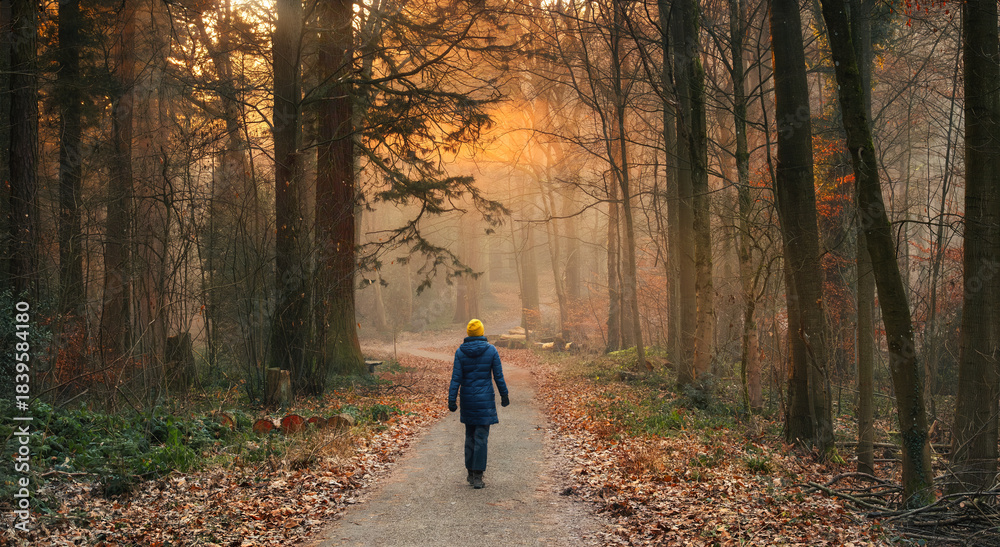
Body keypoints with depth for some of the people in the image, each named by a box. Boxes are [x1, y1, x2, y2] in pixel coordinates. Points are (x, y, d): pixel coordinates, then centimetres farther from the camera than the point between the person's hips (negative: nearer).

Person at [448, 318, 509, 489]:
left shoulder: (460, 352, -3)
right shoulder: (491, 350, -6)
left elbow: (456, 378, -6)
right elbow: (498, 376, -3)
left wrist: (452, 400, -5)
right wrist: (504, 395, 8)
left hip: (467, 398, 2)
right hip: (485, 399, -2)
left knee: (470, 435, 17)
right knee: (481, 437, -2)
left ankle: (471, 473, 21)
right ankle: (477, 477, -5)